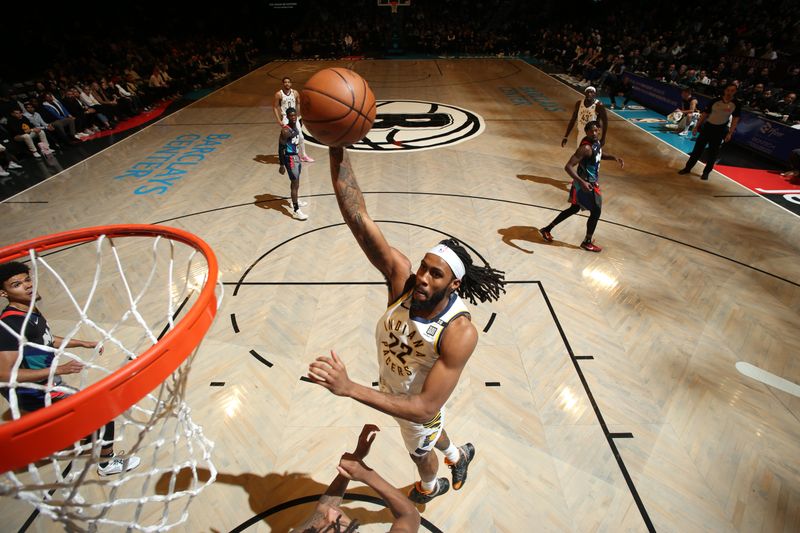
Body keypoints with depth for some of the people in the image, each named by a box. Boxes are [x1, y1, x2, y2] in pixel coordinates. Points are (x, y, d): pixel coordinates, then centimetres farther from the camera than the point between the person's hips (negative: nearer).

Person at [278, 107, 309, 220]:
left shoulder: (296, 126, 7)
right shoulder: (285, 130, -20)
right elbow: (281, 148, -20)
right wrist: (282, 165, -22)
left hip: (296, 156, 9)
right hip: (290, 158, -9)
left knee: (295, 181, 22)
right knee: (295, 183, -9)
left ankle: (295, 201, 41)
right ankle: (296, 211, -5)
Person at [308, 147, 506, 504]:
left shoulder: (460, 333, -41)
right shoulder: (402, 277, -32)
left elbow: (425, 408, -39)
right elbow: (359, 220, -42)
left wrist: (349, 388, -49)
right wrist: (337, 149, -53)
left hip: (419, 403, -4)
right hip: (392, 386, 4)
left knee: (420, 453, 31)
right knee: (430, 432, 36)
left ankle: (429, 488, 69)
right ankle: (458, 455, 71)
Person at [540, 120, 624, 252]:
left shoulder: (596, 142, 2)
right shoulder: (586, 147, -27)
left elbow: (599, 155, 24)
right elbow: (568, 166, -34)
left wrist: (614, 157, 8)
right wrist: (582, 182, -43)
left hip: (590, 182, 9)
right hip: (585, 184, -9)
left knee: (574, 209, 20)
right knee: (596, 212, 2)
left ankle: (547, 229, 27)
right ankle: (587, 242, 20)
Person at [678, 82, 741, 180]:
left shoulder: (736, 104, -5)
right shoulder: (715, 101, -4)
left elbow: (735, 119, -2)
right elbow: (705, 114, 2)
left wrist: (730, 133, -9)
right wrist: (696, 127, -1)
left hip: (720, 130, 0)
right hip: (707, 126, 1)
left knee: (713, 153, 5)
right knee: (698, 148, 3)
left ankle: (706, 172, 14)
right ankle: (688, 168, 14)